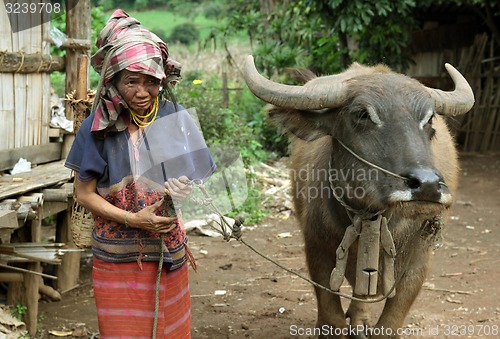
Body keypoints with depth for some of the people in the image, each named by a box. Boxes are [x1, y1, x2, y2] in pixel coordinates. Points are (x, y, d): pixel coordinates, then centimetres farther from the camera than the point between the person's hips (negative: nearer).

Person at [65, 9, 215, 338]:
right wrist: (132, 219, -17)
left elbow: (192, 181, 5)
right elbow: (84, 193, -6)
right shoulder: (97, 128, -10)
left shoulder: (176, 118, -4)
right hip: (118, 259, -2)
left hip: (170, 256, 2)